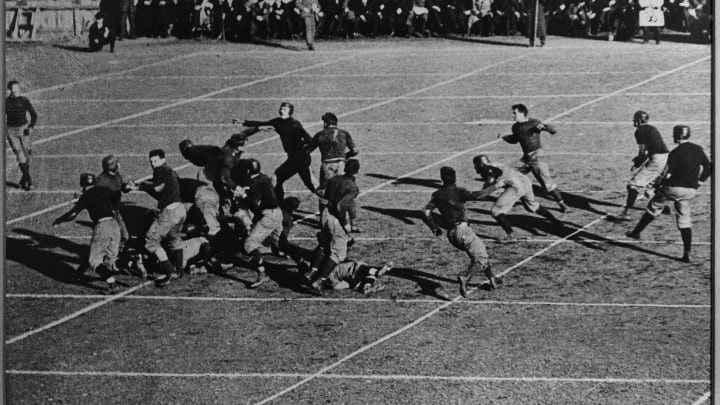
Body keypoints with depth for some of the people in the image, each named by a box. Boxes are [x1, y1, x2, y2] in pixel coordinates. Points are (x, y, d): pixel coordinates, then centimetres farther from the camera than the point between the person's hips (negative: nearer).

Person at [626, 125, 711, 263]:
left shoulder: (675, 153, -15)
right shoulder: (698, 150, 3)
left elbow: (667, 174, -16)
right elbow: (708, 168, 9)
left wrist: (659, 184, 1)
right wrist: (698, 182, 15)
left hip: (673, 188, -5)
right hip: (690, 191, 5)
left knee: (653, 208, 17)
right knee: (685, 220, 9)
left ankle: (636, 232, 29)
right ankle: (687, 253, 2)